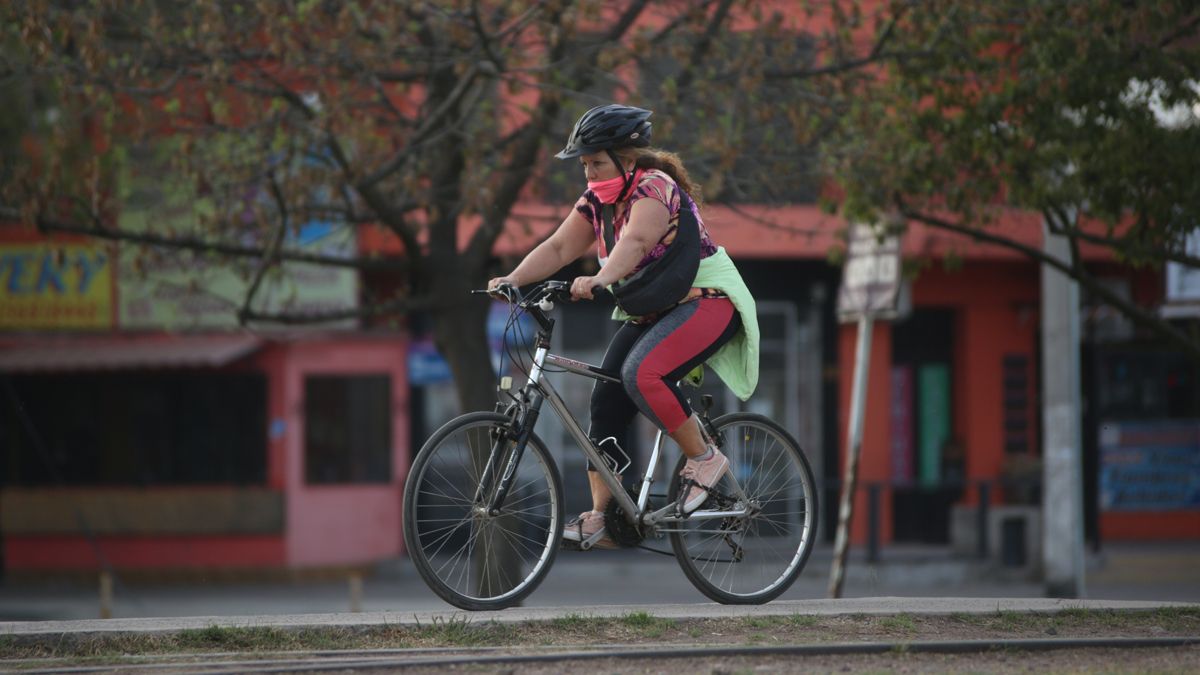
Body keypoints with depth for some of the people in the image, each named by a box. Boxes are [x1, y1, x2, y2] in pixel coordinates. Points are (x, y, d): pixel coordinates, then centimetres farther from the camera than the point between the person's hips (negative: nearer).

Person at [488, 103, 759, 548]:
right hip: (650, 312, 9)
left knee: (642, 374, -31)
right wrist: (513, 280, -17)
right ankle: (601, 517, -2)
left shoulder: (655, 188, -20)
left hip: (705, 301, -9)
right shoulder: (597, 202, 6)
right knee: (606, 400, -4)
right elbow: (559, 248, -1)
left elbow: (635, 241, -37)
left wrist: (600, 281, -54)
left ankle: (704, 459, -14)